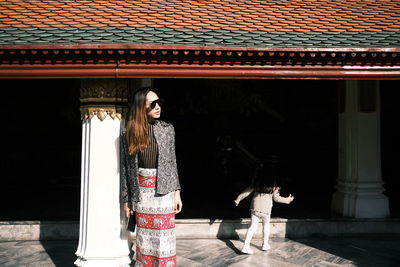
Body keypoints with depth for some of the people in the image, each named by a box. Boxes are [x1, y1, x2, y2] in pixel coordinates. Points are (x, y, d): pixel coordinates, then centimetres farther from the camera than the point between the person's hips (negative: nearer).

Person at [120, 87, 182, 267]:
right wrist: (126, 199, 3)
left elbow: (172, 163, 3)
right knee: (144, 237, 11)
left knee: (164, 237, 4)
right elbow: (125, 168, 3)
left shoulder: (167, 129, 0)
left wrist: (177, 193, 0)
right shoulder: (128, 133, -1)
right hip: (141, 192, 0)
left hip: (163, 190, 0)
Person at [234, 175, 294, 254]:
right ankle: (265, 244, 29)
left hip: (255, 207, 2)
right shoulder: (273, 185, -3)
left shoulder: (257, 182, 5)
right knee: (266, 225, 22)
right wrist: (288, 200, 11)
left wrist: (238, 199, 13)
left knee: (253, 226, 5)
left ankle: (246, 246, -4)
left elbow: (247, 191, 4)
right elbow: (276, 198, -4)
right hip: (265, 209, -2)